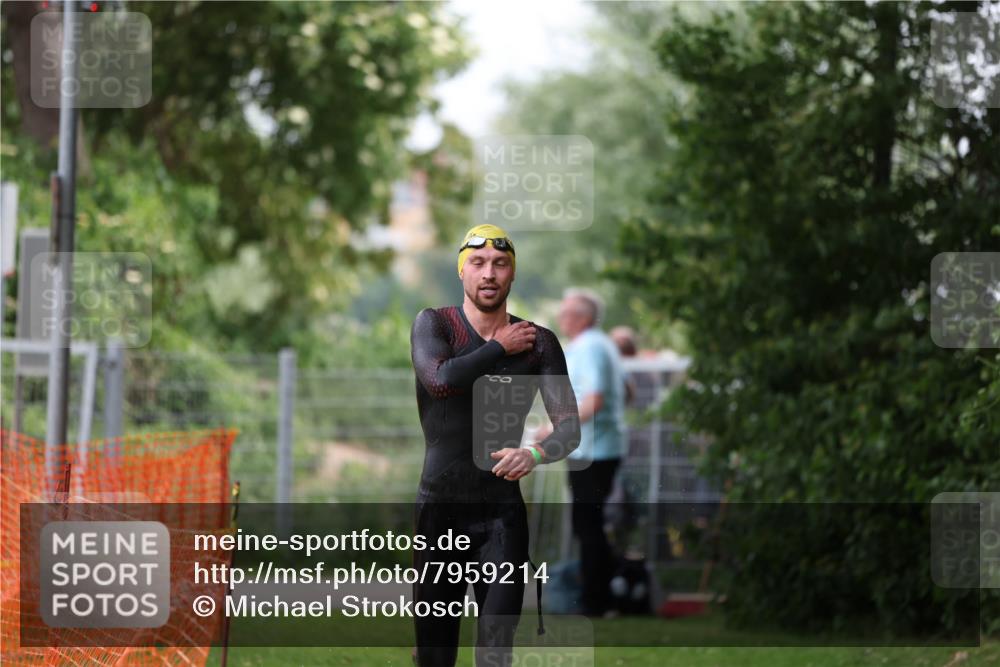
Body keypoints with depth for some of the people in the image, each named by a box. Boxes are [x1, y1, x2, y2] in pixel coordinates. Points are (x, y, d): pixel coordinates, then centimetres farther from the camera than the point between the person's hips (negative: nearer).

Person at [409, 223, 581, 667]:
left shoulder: (538, 342, 5)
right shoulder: (434, 324, 2)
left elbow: (569, 426, -3)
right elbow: (440, 380, -19)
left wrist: (535, 454, -24)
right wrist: (501, 348, -8)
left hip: (502, 509, 1)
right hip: (439, 507, -1)